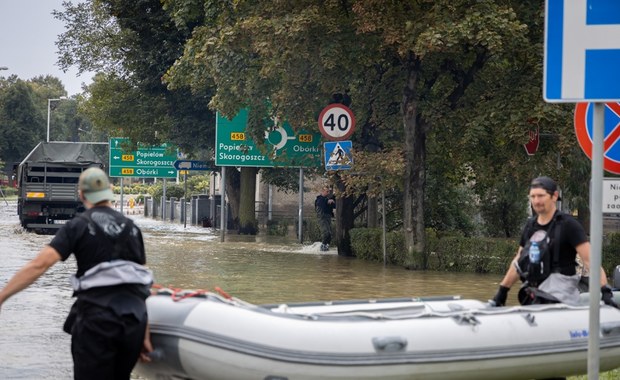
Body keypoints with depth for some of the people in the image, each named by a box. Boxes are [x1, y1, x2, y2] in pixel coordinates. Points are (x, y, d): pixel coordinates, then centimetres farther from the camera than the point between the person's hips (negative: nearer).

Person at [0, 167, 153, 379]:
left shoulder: (78, 225, -1)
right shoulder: (131, 228, 13)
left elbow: (40, 264, -13)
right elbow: (143, 283, 11)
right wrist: (144, 335, 13)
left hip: (97, 316, -4)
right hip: (135, 318, 5)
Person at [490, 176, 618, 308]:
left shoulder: (567, 224, -6)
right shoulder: (531, 225, 14)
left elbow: (589, 260, -13)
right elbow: (519, 262, 24)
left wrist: (605, 291, -23)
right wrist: (502, 291, 23)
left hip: (559, 297, -7)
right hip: (533, 296, 7)